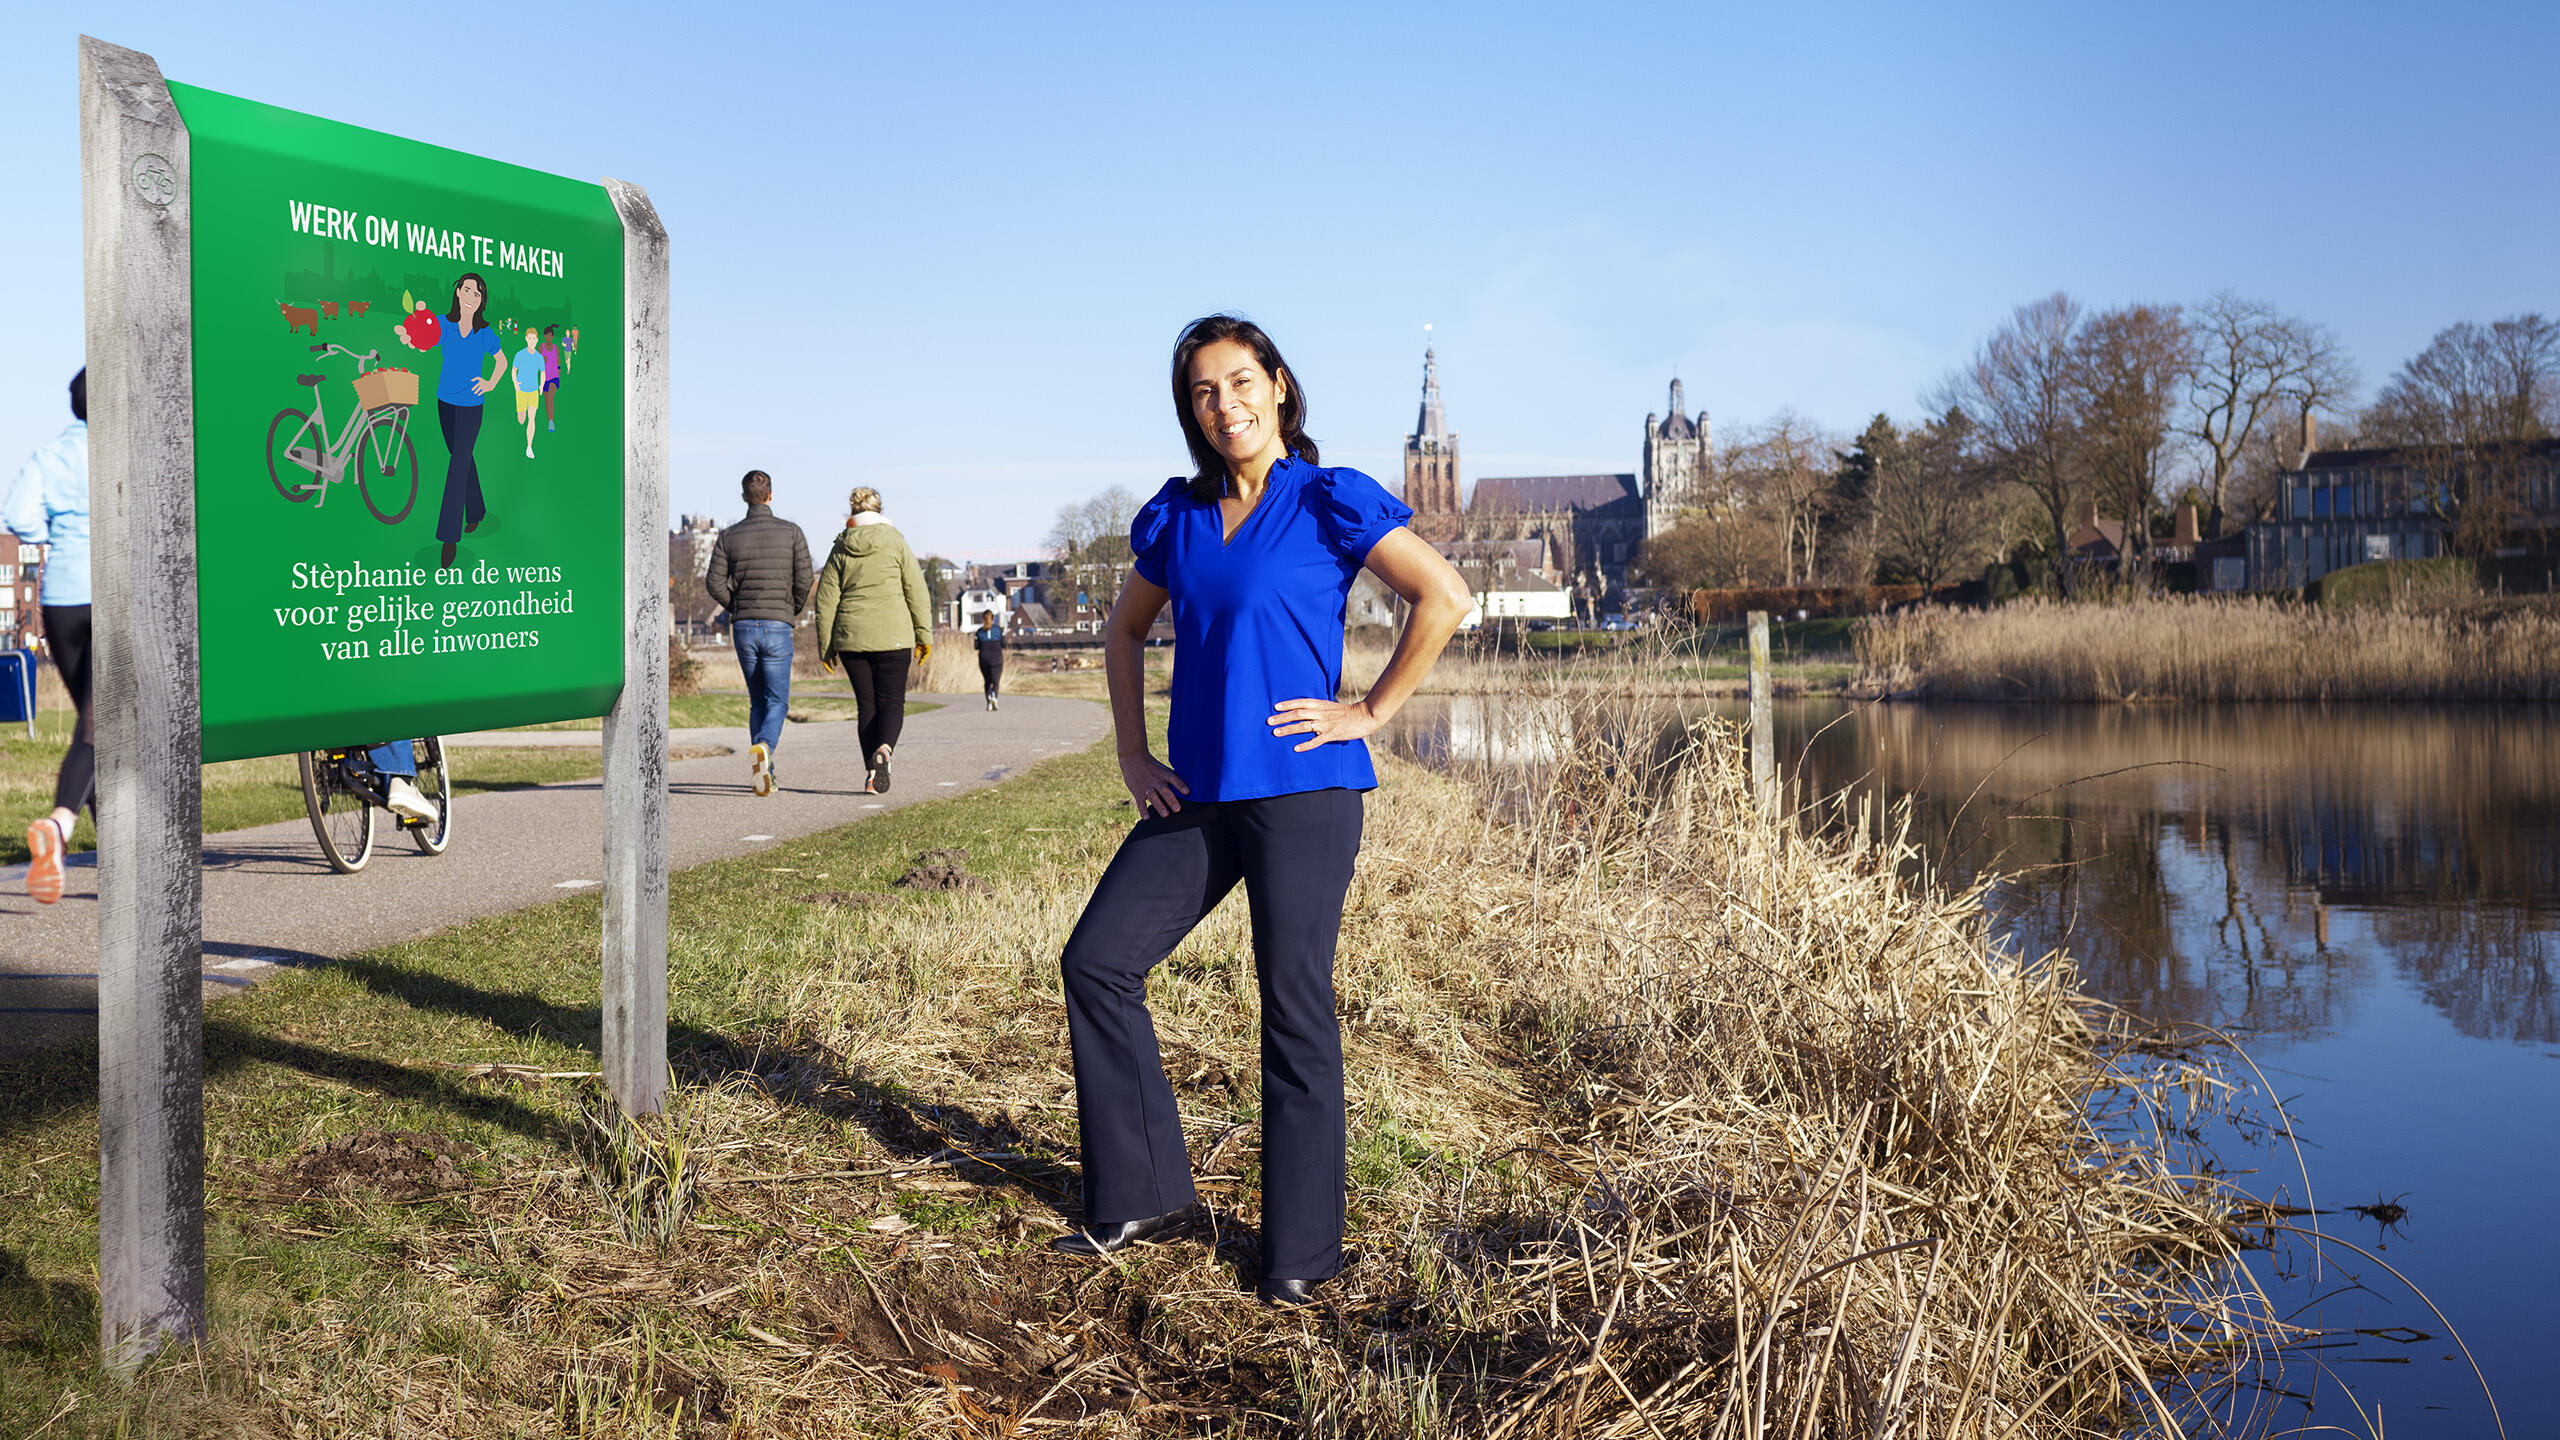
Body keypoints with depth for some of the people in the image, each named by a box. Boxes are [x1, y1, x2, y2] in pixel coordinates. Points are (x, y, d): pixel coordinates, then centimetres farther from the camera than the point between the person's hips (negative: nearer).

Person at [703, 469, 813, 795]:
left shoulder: (729, 536, 3)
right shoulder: (791, 532, -2)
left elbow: (714, 582, -4)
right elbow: (804, 580, -5)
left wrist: (737, 608, 12)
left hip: (743, 627, 2)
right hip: (778, 627, -2)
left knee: (757, 701, 14)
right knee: (777, 701, 1)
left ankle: (765, 774, 11)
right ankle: (763, 747, -29)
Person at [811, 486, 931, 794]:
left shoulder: (841, 549, 5)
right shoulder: (895, 542, 1)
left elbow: (826, 599, 4)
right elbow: (916, 591, -2)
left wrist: (826, 646, 9)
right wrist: (924, 635, 2)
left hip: (852, 638, 2)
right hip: (892, 637, -2)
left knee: (867, 705, 10)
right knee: (891, 701, 4)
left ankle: (873, 775, 8)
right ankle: (883, 751, -24)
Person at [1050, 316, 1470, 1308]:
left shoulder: (1328, 501, -5)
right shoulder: (1176, 517, 11)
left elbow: (1444, 598, -11)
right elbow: (1125, 630, 25)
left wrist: (1372, 712, -10)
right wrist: (1132, 754, 15)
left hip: (1302, 789, -6)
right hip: (1199, 797, 6)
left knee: (1294, 1008, -1)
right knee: (1097, 962, 3)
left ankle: (1301, 1253, 11)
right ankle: (1141, 1195, 16)